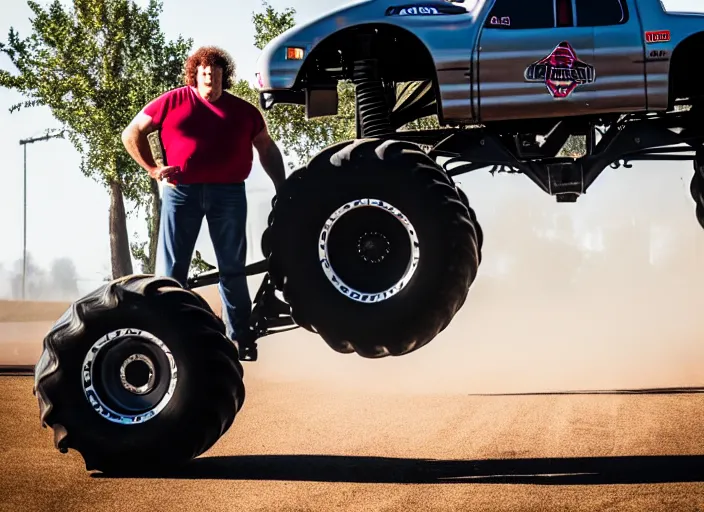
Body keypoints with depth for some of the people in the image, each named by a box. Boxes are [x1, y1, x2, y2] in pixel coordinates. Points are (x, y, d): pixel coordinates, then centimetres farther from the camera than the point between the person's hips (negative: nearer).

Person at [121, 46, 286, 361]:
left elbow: (267, 149, 22)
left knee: (233, 269, 4)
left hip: (228, 193, 1)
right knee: (172, 269, 1)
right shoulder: (173, 102, 6)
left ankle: (242, 339, 9)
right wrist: (153, 169, -1)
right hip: (181, 191, -1)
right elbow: (132, 134, 9)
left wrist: (282, 189, 13)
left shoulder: (243, 111, 12)